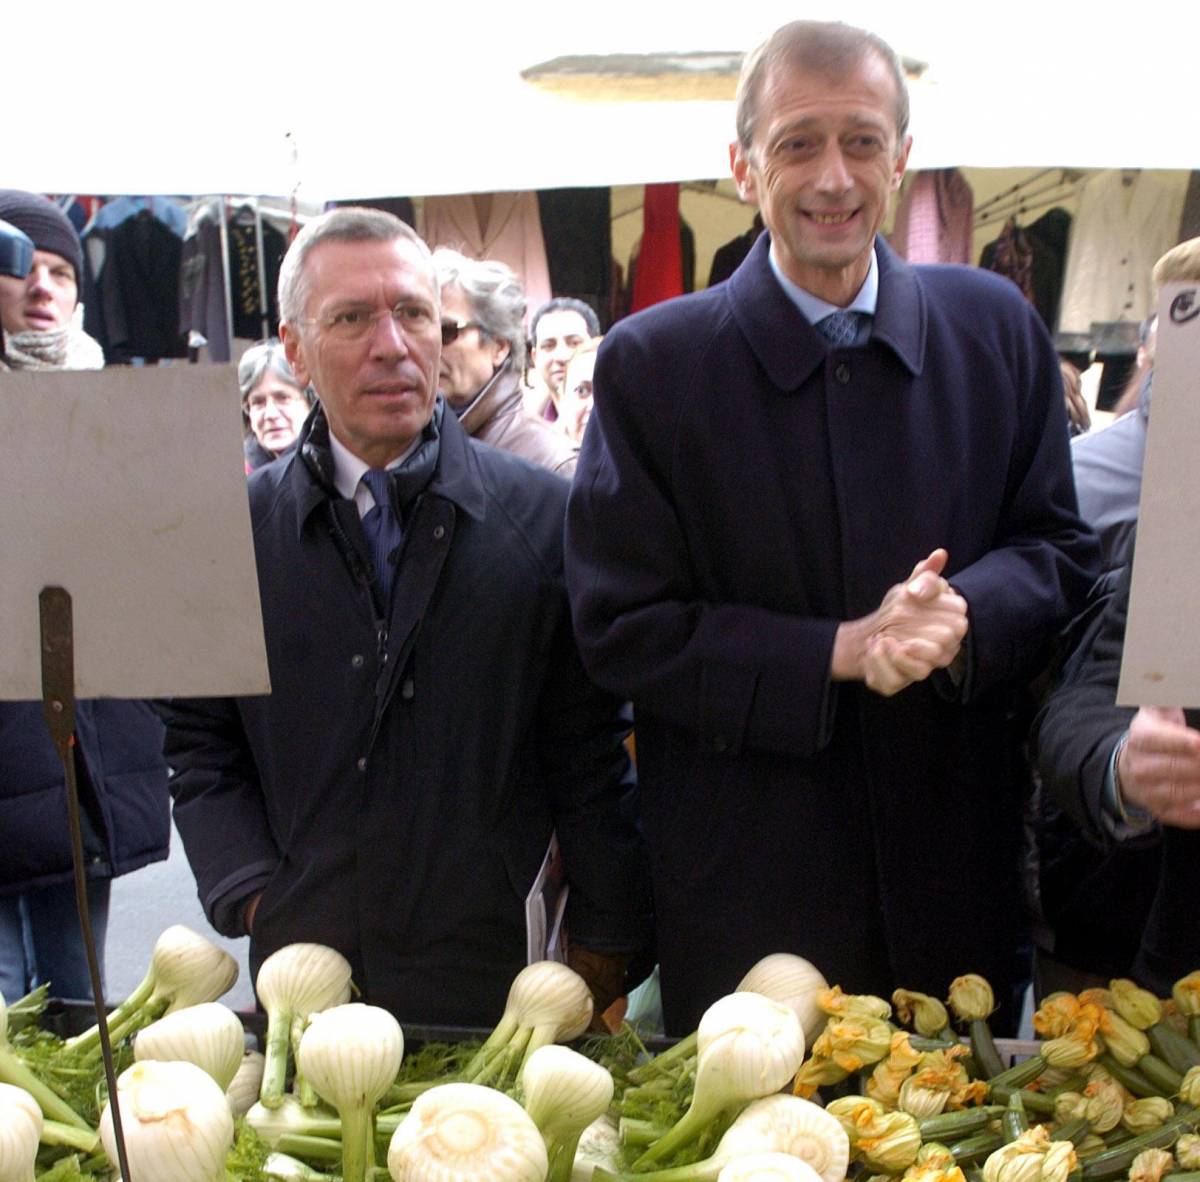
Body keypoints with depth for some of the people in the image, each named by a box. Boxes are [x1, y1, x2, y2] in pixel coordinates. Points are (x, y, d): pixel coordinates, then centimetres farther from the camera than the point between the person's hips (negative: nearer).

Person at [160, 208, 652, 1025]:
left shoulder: (546, 517, -4)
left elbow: (590, 751, -1)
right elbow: (201, 744, 7)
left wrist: (606, 943, -1)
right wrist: (255, 899, -5)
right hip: (302, 972, 2)